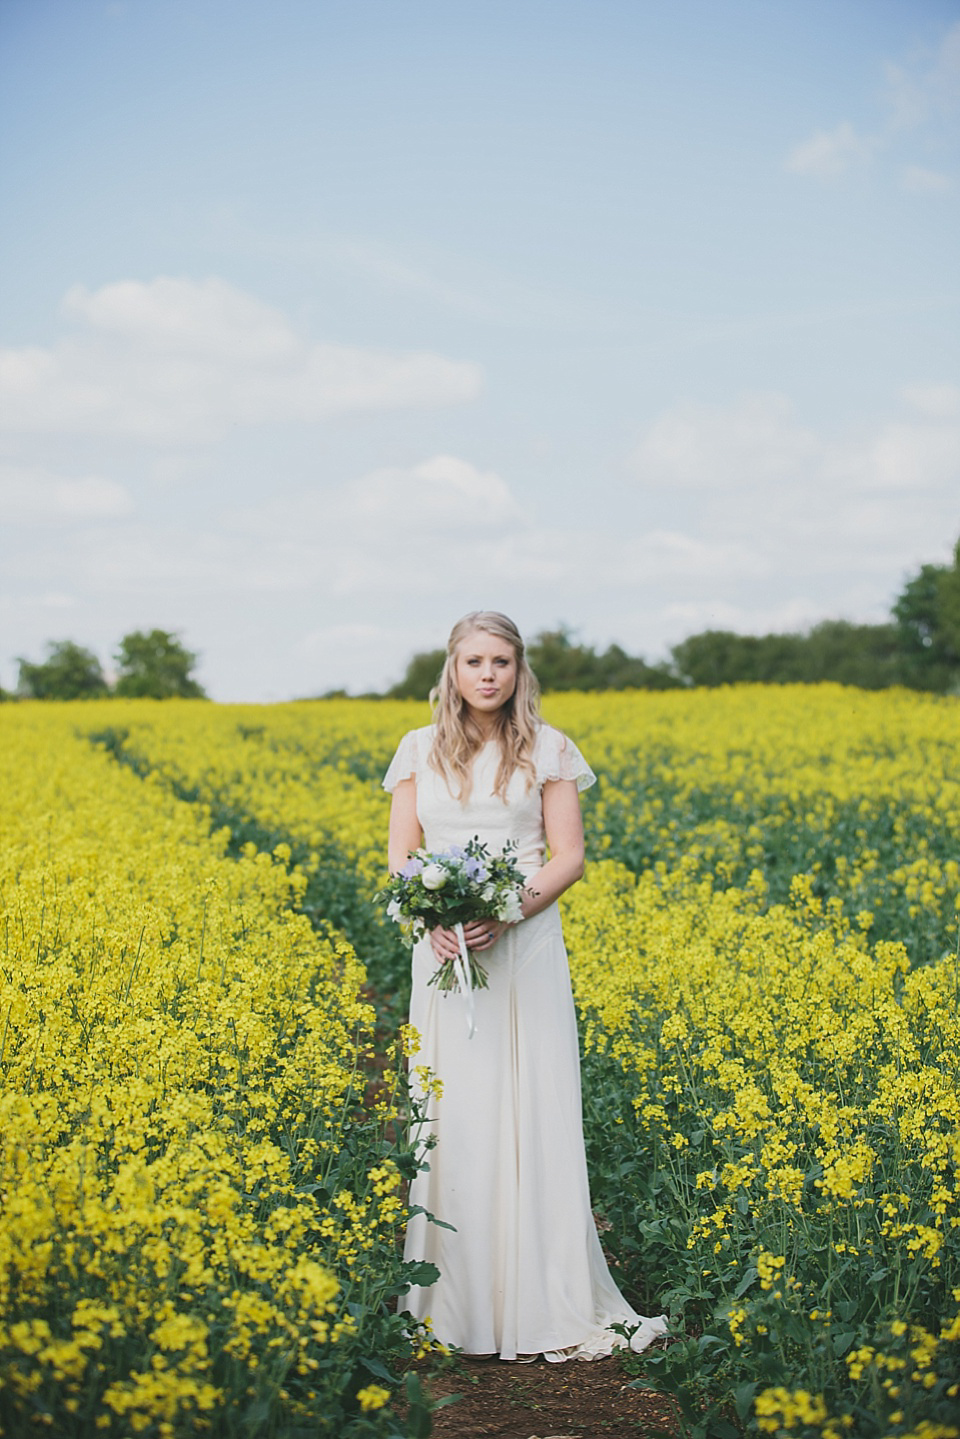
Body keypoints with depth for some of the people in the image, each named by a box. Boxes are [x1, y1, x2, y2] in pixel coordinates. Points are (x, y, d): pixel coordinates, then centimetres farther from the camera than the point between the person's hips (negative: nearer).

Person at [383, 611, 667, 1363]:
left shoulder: (549, 750, 2)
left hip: (524, 950, -2)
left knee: (531, 1113, -4)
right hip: (444, 953, 2)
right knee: (449, 1115, 1)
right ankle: (455, 1305, 8)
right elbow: (401, 859, 6)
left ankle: (544, 1304, 3)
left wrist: (508, 912, -17)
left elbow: (569, 857, -1)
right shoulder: (420, 750, 8)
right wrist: (433, 916, -14)